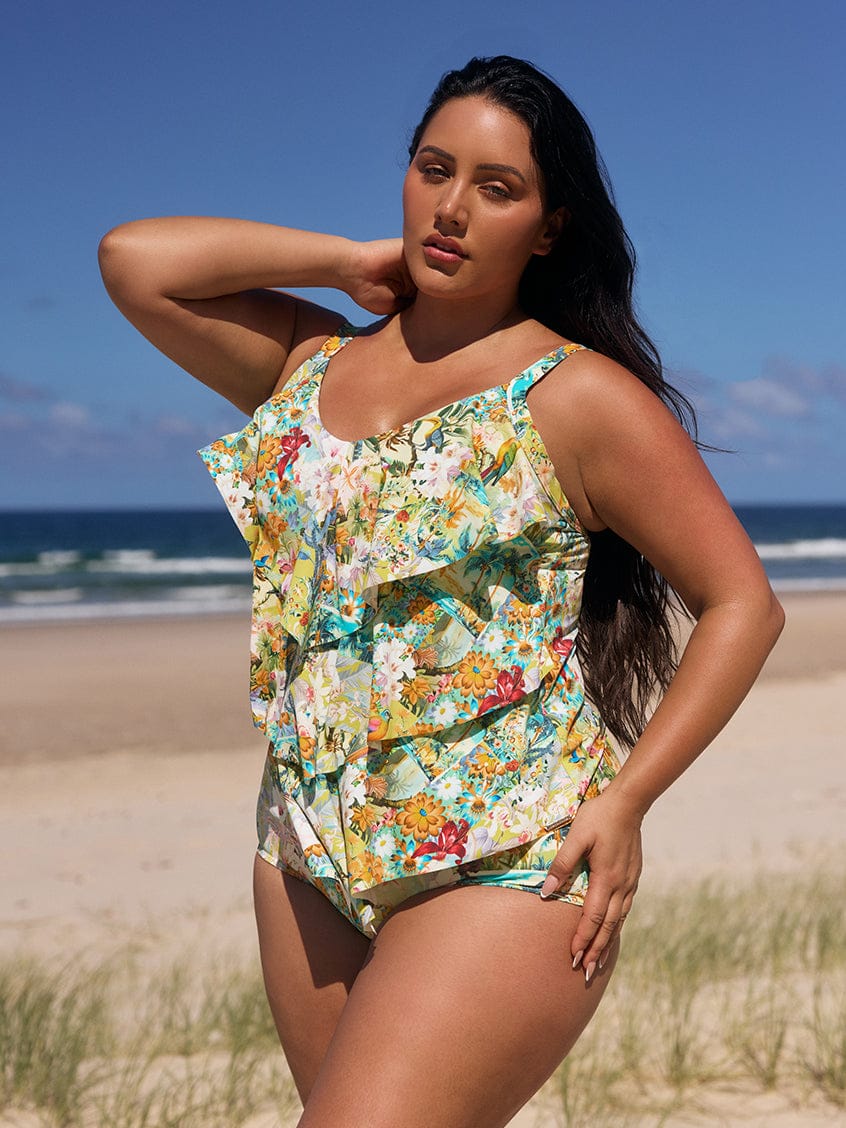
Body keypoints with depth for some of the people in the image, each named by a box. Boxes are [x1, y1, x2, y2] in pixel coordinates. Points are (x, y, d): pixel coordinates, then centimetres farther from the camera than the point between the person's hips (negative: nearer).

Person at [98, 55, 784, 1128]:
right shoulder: (311, 362, 11)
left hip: (505, 866, -5)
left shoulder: (580, 398, -4)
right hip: (312, 853, 6)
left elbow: (742, 603, -3)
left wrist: (625, 801, -11)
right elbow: (133, 257, 3)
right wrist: (349, 259, 4)